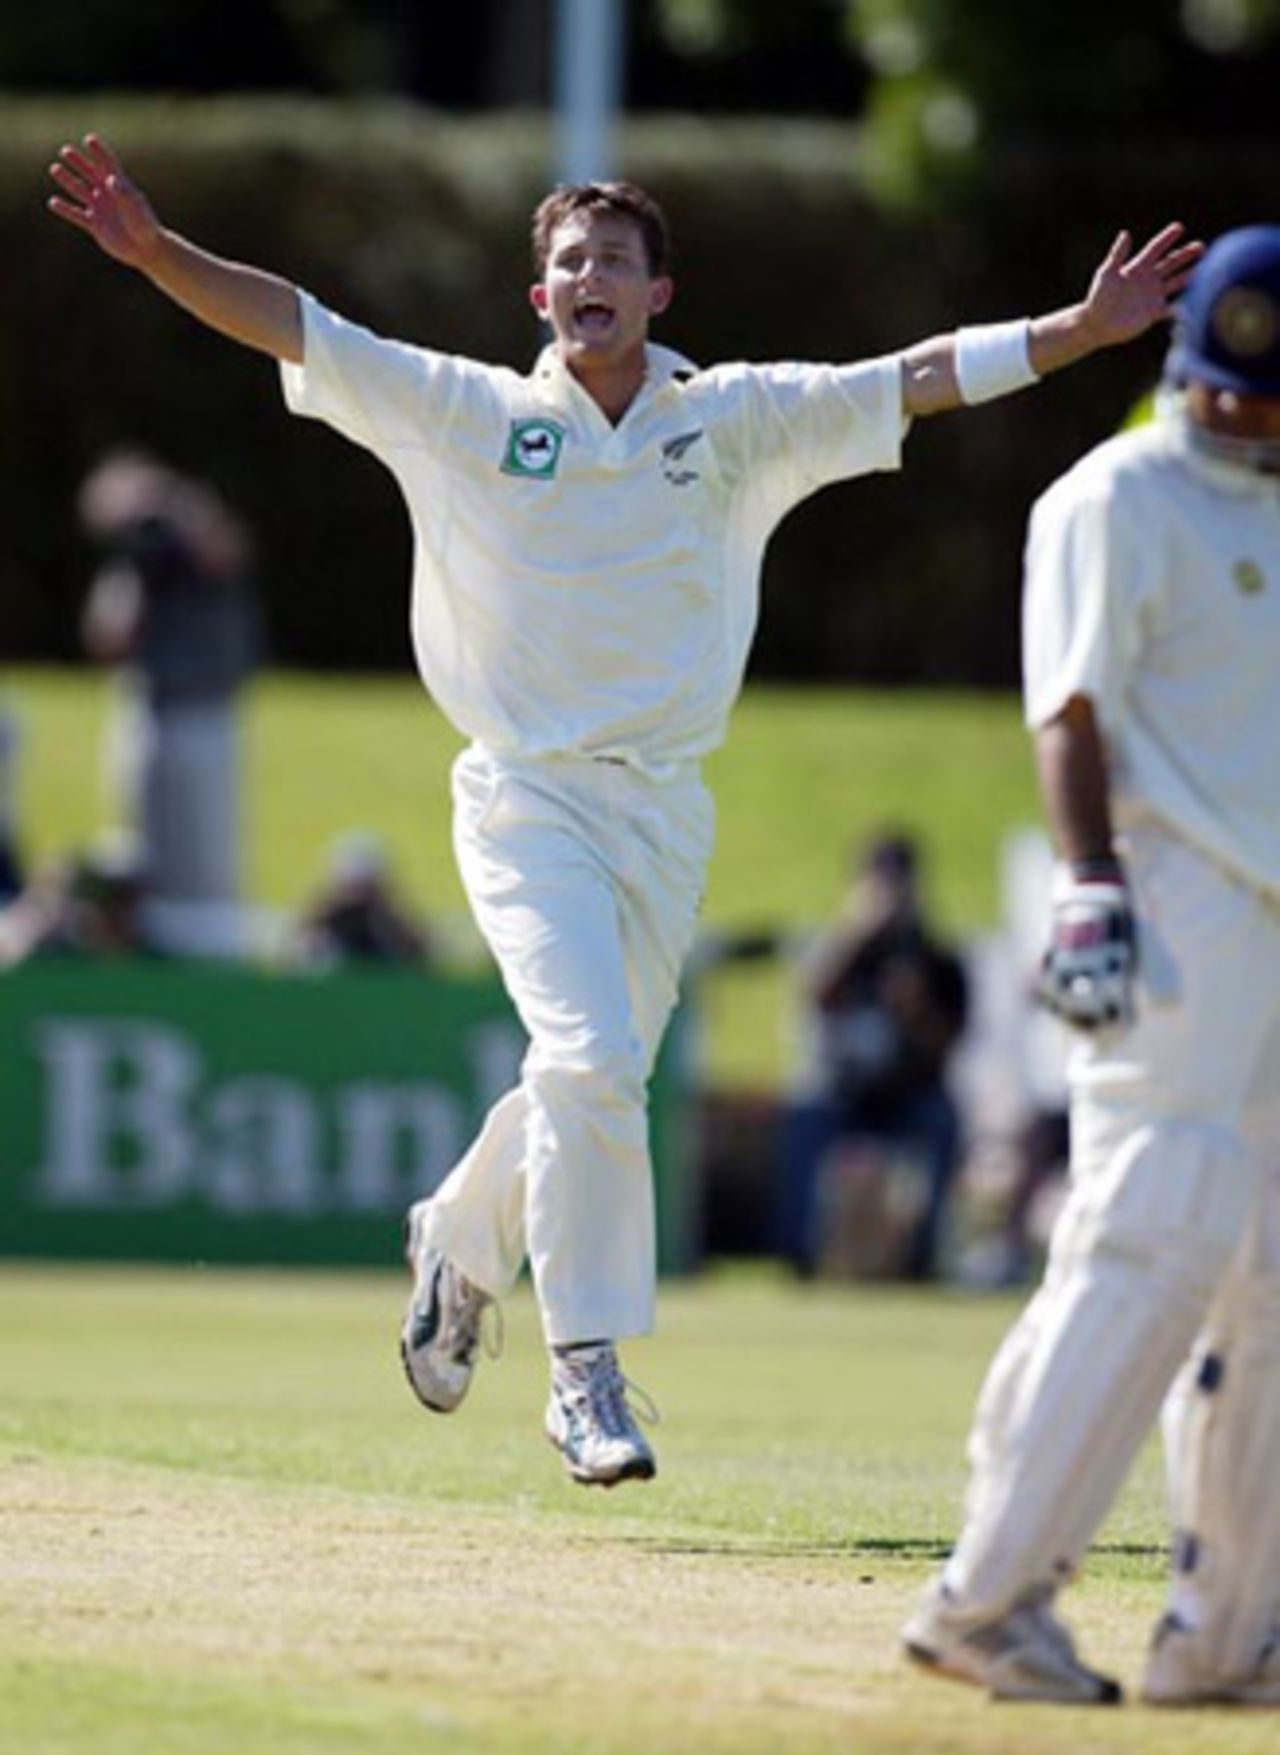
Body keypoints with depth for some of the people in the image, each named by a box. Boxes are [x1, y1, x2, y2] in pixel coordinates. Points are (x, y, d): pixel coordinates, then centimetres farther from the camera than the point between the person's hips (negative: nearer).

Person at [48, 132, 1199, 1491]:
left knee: (588, 1084, 11)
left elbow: (919, 378, 0)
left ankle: (459, 1245, 42)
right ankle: (587, 1376, -15)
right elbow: (291, 328, -5)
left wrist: (1080, 330, -10)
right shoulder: (465, 412, 1)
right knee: (591, 1059, -20)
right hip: (526, 801, -3)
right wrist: (156, 251, -18)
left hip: (666, 813, 3)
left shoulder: (735, 421, 5)